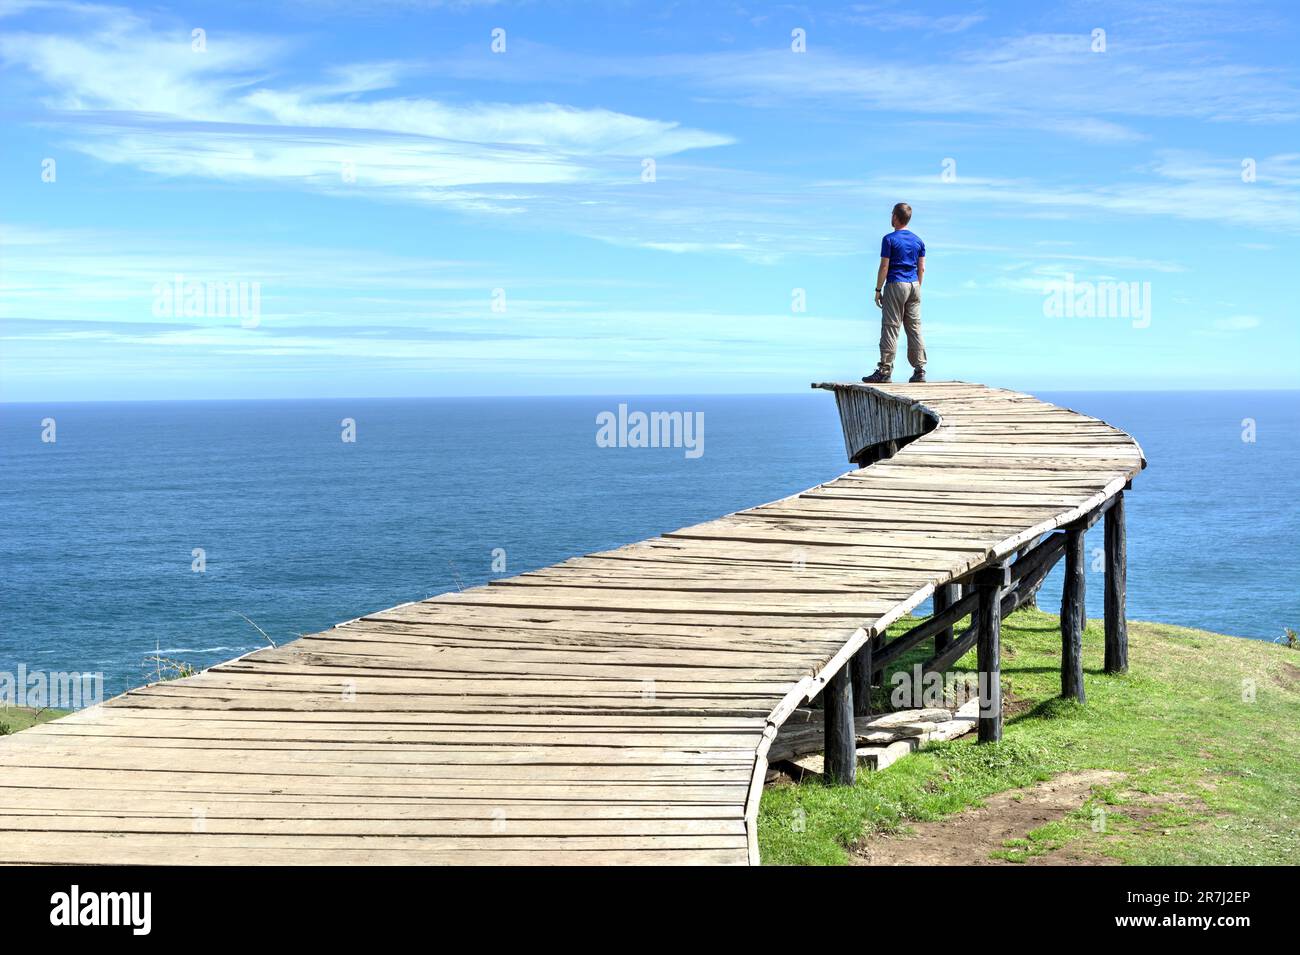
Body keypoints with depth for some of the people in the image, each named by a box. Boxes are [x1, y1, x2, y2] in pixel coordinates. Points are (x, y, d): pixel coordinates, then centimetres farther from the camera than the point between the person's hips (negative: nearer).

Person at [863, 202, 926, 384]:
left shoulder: (889, 239, -7)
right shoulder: (918, 240, 10)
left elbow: (884, 267, -10)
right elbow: (922, 268, 10)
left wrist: (878, 290, -4)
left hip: (895, 286, -6)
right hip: (914, 286, 6)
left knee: (890, 327, -5)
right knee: (915, 328, 7)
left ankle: (885, 370, -6)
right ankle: (919, 370, 5)